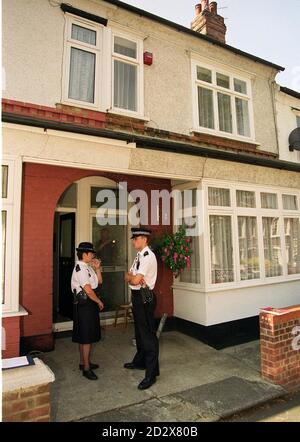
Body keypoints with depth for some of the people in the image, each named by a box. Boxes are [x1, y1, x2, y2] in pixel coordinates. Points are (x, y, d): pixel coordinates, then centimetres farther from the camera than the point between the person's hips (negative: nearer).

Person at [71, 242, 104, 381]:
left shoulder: (88, 267, 10)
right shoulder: (80, 268, -19)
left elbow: (99, 281, 14)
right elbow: (89, 291, -23)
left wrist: (97, 268, 1)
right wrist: (99, 301, -10)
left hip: (90, 303, 10)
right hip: (84, 304, -10)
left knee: (85, 336, 19)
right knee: (86, 337, -1)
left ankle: (83, 362, 33)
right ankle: (86, 368, 10)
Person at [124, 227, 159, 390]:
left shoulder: (148, 256, -19)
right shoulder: (139, 256, 11)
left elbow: (135, 280, -25)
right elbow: (127, 277, 8)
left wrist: (130, 276, -3)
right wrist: (134, 277, -13)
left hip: (145, 297, -10)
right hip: (137, 296, 10)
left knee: (148, 334, -2)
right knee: (139, 332, 23)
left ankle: (151, 373, 9)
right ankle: (140, 361, 42)